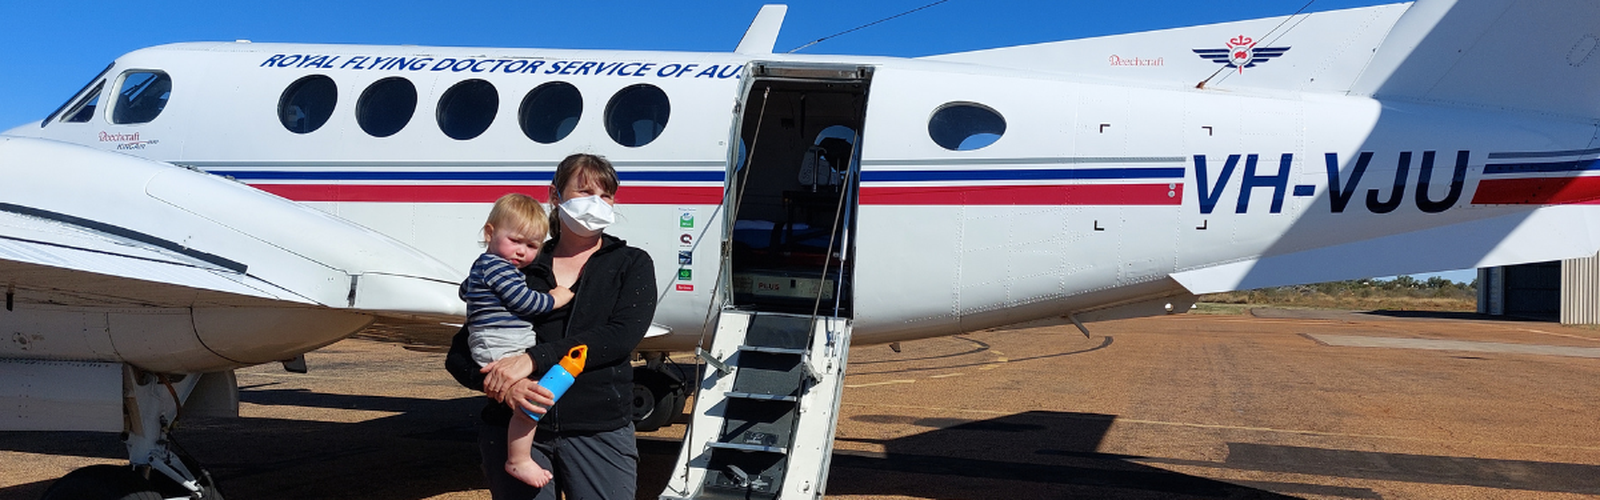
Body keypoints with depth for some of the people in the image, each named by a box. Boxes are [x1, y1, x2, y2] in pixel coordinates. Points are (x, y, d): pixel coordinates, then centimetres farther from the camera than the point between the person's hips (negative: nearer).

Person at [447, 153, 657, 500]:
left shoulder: (632, 264, 7)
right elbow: (458, 355, 5)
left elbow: (622, 335, -12)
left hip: (598, 431, -1)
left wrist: (533, 358, -20)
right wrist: (497, 384, -18)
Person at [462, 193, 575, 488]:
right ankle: (518, 461, -16)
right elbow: (523, 300, -18)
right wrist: (554, 299, -3)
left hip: (512, 349, 11)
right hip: (498, 347, -11)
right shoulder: (495, 265, -11)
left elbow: (465, 290, 43)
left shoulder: (484, 266, 24)